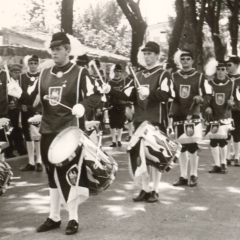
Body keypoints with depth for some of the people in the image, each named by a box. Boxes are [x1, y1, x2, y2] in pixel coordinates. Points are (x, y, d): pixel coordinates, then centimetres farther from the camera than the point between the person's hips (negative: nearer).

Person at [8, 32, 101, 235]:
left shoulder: (80, 73, -6)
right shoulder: (44, 74, 10)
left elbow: (95, 96, -11)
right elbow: (34, 99, 10)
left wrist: (82, 105, -30)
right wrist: (20, 94, -10)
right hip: (47, 131, 6)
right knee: (52, 174, 13)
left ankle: (73, 218, 12)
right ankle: (54, 217, 24)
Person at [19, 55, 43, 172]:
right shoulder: (22, 77, 10)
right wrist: (22, 103, -10)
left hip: (39, 110, -3)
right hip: (26, 110, 3)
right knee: (28, 136, 7)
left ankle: (39, 161, 6)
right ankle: (31, 162, 15)